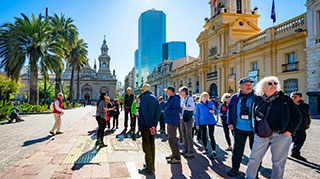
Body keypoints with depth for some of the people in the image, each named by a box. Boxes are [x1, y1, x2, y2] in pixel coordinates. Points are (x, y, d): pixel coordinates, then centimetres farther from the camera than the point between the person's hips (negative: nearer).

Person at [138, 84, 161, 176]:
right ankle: (152, 166, 24)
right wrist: (154, 125, -3)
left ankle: (149, 169, 3)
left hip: (144, 125, -7)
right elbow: (158, 112, 3)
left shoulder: (144, 97, -9)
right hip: (152, 125, 7)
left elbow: (144, 112, -19)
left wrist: (149, 125, -17)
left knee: (146, 146, -2)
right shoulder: (155, 98, 11)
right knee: (152, 145, 14)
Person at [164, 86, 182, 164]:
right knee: (171, 138, 18)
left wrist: (168, 112, -20)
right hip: (170, 121, 11)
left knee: (172, 139, -10)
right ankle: (174, 154, 30)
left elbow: (178, 109, -24)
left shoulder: (175, 99, -15)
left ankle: (177, 158, -5)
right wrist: (165, 109, 10)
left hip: (173, 121, -11)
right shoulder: (171, 98, 16)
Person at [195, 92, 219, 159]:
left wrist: (213, 111, -14)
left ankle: (214, 152, -5)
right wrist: (197, 124, 3)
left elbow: (216, 112, 9)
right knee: (203, 136, 7)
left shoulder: (211, 103, 7)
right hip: (202, 122, 1)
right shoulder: (199, 105, 6)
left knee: (211, 136, -7)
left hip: (211, 121, -1)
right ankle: (205, 148, 31)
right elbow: (197, 115, 8)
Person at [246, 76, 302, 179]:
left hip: (280, 136, -2)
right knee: (254, 158, 8)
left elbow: (297, 116, 3)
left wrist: (290, 131, -6)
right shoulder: (259, 100, 7)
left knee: (278, 163, 7)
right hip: (261, 136, 2)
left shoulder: (285, 99, 0)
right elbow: (254, 116, 20)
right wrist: (256, 129, 9)